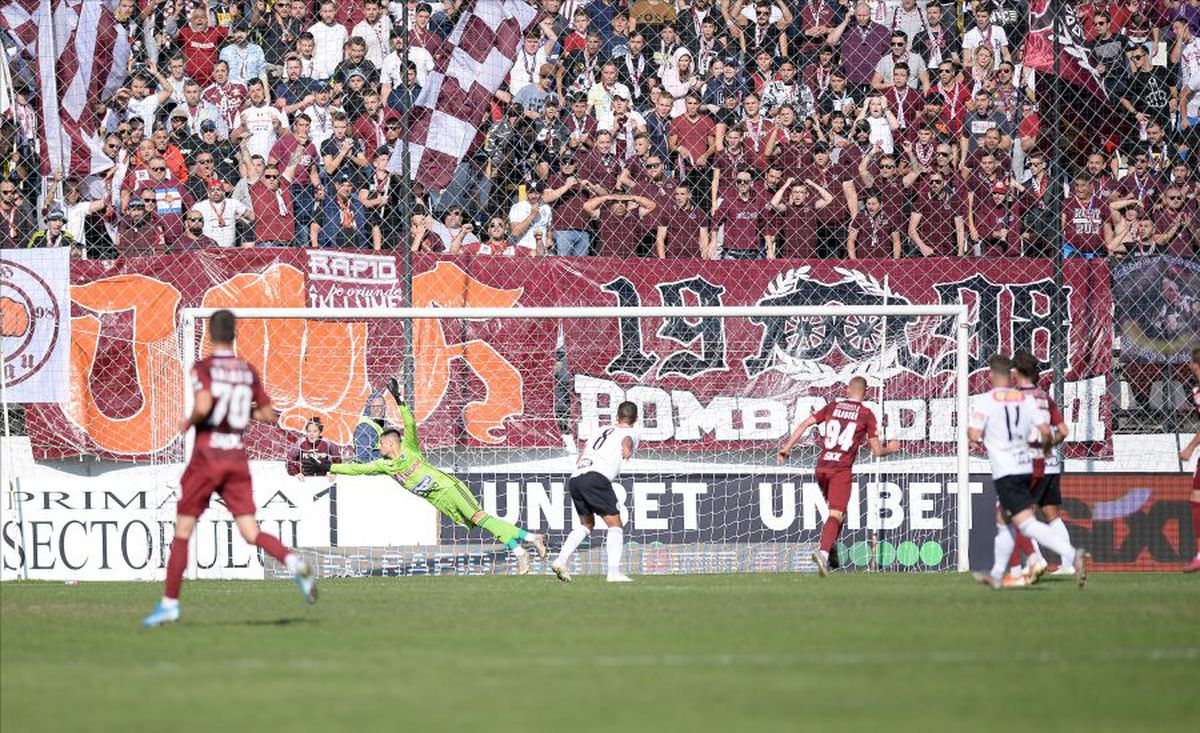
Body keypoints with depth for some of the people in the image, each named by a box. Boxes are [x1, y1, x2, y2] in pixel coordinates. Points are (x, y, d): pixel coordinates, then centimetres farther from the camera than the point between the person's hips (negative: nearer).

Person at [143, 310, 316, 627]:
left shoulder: (204, 368, -6)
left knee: (182, 532, 7)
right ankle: (294, 562, -29)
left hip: (206, 457, -4)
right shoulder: (248, 371, 8)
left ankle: (170, 604, 9)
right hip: (237, 458, 4)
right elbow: (268, 415, 9)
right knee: (251, 532, -2)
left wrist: (189, 421, -3)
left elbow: (203, 405, -23)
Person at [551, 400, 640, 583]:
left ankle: (561, 560, 7)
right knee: (614, 524, -2)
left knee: (587, 523, 22)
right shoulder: (630, 433, 15)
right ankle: (614, 572, -15)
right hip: (596, 477, -6)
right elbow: (627, 440, -10)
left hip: (574, 477, 6)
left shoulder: (603, 431, 33)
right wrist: (627, 449, -31)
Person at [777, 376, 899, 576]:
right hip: (841, 470, -4)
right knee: (836, 514, -13)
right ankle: (824, 551, -34)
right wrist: (891, 449, 26)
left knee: (837, 511, 24)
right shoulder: (866, 414, 3)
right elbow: (877, 451, 5)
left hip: (822, 467, 4)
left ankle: (830, 549, 13)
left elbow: (804, 424, 4)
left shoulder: (832, 407, 13)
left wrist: (786, 448, 6)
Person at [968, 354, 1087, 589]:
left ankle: (1071, 554, -32)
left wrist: (969, 431, 10)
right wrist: (1046, 446, 19)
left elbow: (974, 436, -13)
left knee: (1026, 523, -14)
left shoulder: (985, 400, -8)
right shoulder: (1027, 399, 5)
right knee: (1002, 520, 22)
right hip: (1025, 467, 7)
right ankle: (997, 575, 30)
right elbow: (1045, 430, -2)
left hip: (1004, 472, -7)